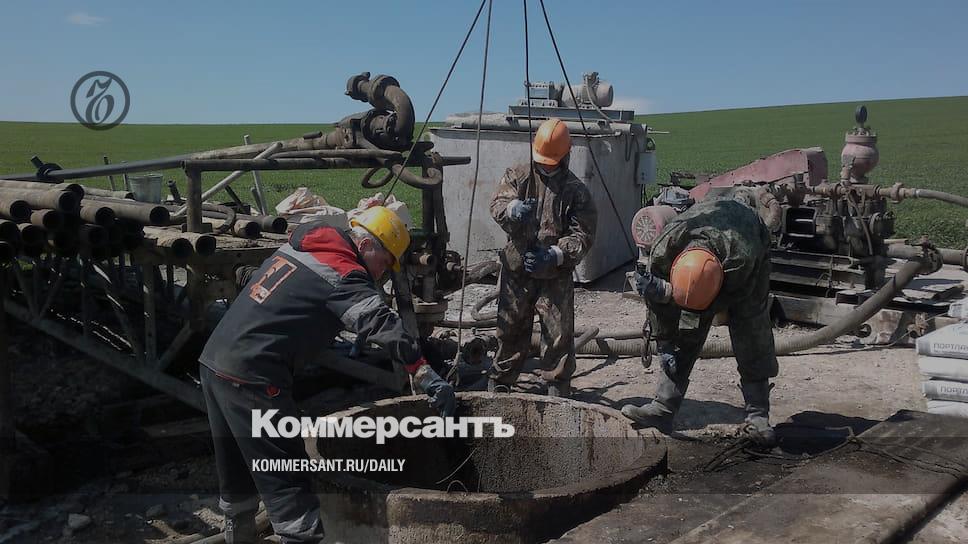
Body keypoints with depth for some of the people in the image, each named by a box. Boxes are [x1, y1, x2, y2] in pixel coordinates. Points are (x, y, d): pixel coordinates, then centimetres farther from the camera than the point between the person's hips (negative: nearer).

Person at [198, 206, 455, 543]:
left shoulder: (297, 247, 15)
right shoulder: (344, 275, -11)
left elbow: (249, 276, 29)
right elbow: (383, 326, -24)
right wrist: (428, 378, -28)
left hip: (213, 360, 9)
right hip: (250, 376, -9)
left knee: (236, 469, 24)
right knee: (285, 479, -6)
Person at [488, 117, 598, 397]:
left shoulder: (576, 190, -1)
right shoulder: (517, 176, 4)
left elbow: (582, 235, -5)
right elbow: (497, 204, -10)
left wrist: (555, 255, -20)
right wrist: (513, 209, -34)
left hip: (556, 276, -1)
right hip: (516, 270, 1)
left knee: (560, 335, -1)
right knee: (510, 331, 11)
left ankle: (558, 392, 16)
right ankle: (498, 385, 27)